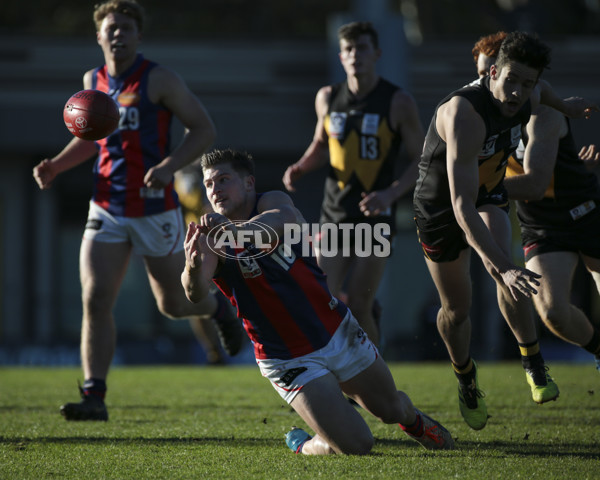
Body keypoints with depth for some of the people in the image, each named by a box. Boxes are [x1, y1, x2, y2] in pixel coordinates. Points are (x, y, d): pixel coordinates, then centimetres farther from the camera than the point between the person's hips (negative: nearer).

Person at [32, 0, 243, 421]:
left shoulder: (159, 80, -10)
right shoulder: (93, 81, 7)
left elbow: (204, 129, -9)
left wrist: (169, 166, -24)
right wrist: (56, 166, 5)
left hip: (155, 209, -4)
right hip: (107, 209, 4)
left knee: (174, 304, 9)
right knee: (95, 300, -12)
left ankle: (218, 308, 44)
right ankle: (94, 396, -12)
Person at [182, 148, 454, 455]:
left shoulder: (272, 202, -11)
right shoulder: (211, 238, -12)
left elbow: (284, 218, -38)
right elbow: (196, 293, -31)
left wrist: (238, 229, -59)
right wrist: (194, 267, -56)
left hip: (339, 333, 2)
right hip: (287, 360, -2)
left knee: (391, 409, 16)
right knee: (354, 446, -14)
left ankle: (412, 419, 54)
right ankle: (302, 445, 19)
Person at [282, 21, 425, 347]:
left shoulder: (398, 102, -6)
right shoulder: (327, 98, 5)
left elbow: (420, 159, -3)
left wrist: (391, 193, -19)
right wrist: (300, 168, 1)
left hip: (376, 215, -3)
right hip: (334, 215, 3)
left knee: (358, 307, -9)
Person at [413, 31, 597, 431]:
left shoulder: (528, 99, -19)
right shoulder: (465, 114, -40)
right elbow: (462, 207, -47)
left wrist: (564, 106, 28)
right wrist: (505, 269, -54)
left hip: (489, 195, 4)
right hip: (439, 208, -4)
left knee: (504, 266, -27)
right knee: (456, 309, 7)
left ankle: (534, 364, -12)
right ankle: (466, 378, 37)